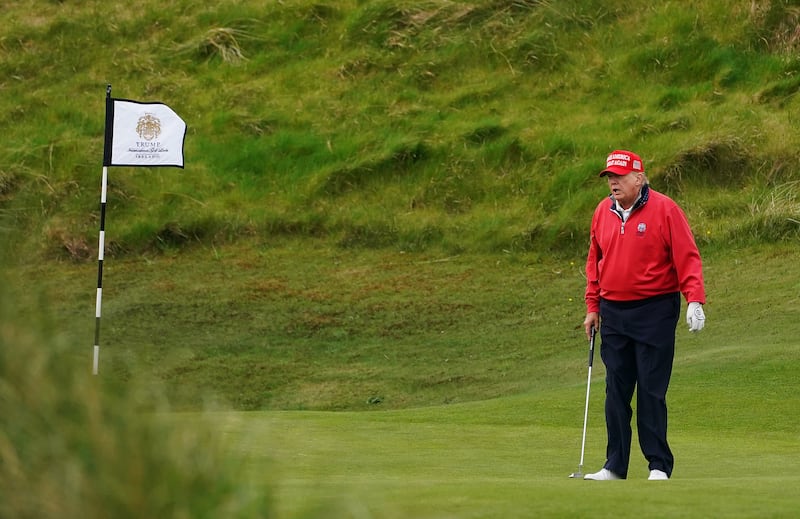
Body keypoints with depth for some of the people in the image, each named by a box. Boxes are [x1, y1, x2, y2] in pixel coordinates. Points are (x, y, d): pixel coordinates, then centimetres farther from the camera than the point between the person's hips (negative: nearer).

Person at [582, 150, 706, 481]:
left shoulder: (664, 210, -8)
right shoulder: (603, 213, 9)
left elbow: (687, 257, -10)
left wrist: (695, 300, -20)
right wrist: (593, 307, 14)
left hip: (655, 313, -5)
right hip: (613, 314, 5)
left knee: (651, 391, -5)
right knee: (616, 391, 6)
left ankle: (659, 466, 1)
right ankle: (615, 466, 10)